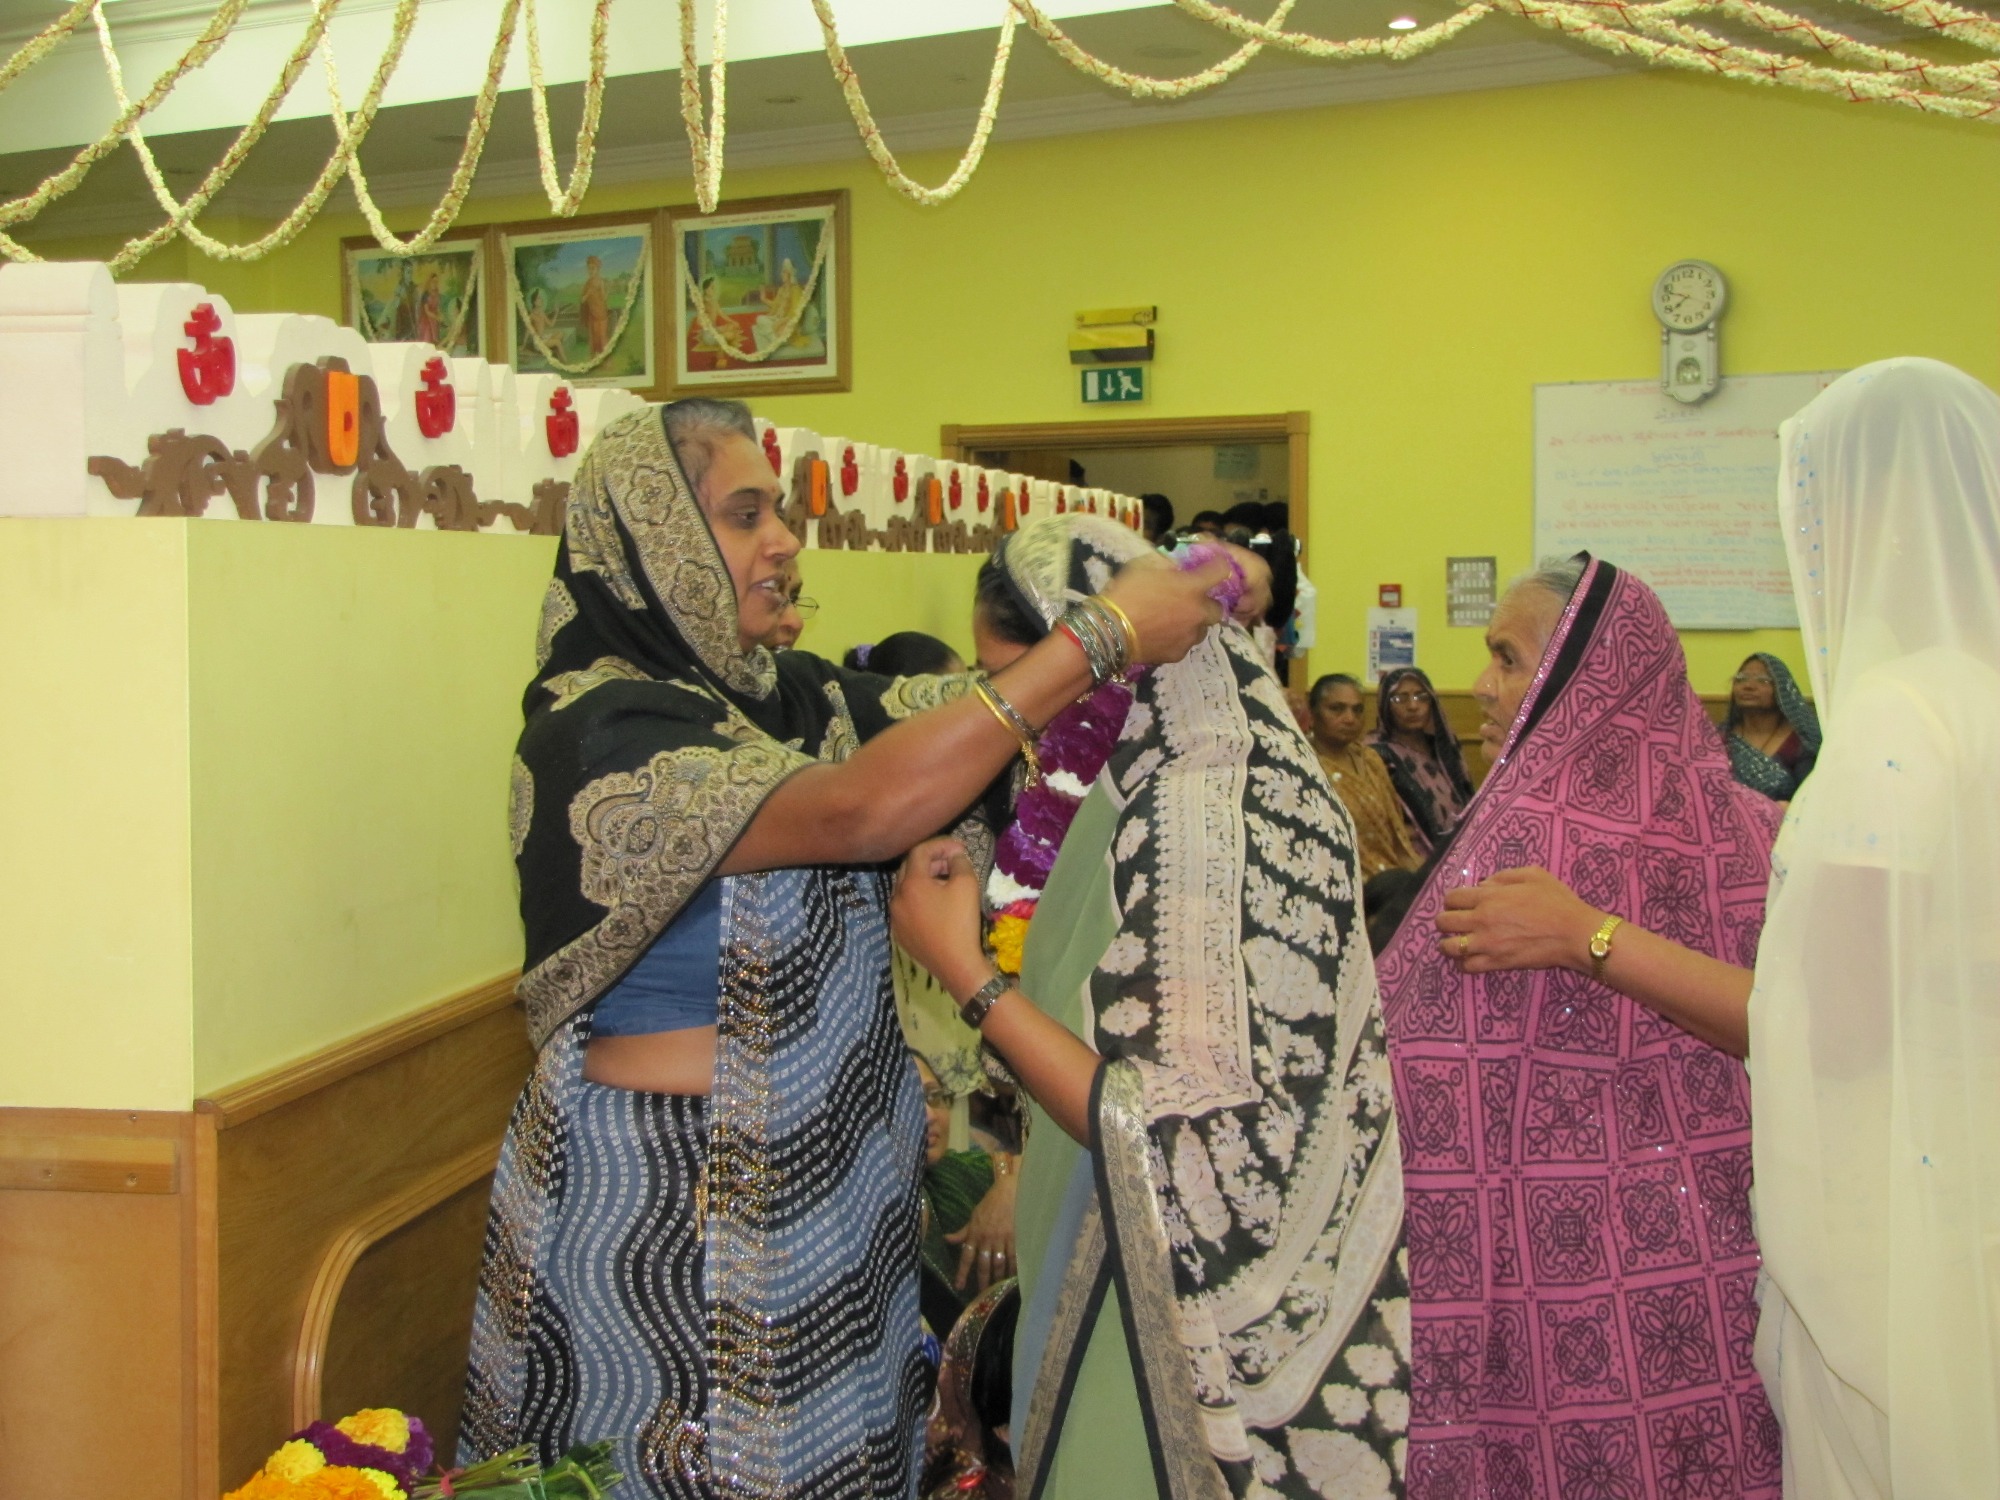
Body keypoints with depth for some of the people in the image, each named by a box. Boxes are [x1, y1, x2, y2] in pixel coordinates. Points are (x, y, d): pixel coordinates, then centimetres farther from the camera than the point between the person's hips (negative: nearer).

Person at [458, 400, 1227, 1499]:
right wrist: (1099, 637, -27)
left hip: (832, 1178, 8)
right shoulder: (598, 729, -19)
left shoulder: (789, 695, 4)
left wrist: (1185, 603, -11)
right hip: (673, 1200, -7)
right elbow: (862, 811, -31)